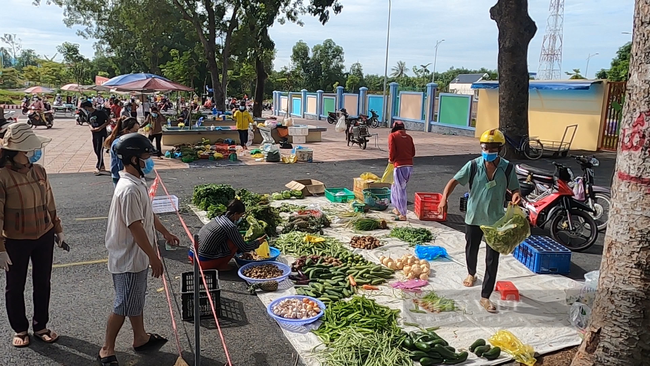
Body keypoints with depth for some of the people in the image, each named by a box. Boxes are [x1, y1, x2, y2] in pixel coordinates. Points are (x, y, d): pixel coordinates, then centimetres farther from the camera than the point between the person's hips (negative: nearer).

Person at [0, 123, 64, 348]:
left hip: (44, 237, 5)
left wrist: (58, 229, 13)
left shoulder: (39, 171, -2)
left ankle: (40, 326, 34)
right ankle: (20, 330, 33)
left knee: (43, 283, 16)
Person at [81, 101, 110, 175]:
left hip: (102, 134, -8)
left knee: (99, 151, -10)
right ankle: (102, 166, 22)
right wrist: (91, 127, -2)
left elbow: (108, 121, -13)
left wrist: (100, 127, -20)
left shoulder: (100, 112, -13)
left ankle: (98, 168, -8)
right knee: (96, 151, 11)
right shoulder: (89, 114, 9)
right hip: (94, 134, 8)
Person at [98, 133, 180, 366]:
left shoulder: (137, 183, 4)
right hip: (128, 259, -10)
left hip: (138, 256, 10)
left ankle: (140, 338, 38)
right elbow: (136, 228, -27)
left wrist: (165, 233, 24)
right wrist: (154, 258, -21)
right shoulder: (129, 189, -28)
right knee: (124, 305, 5)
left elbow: (148, 214, 17)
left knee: (137, 300, 22)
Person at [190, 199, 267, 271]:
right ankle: (221, 266, 3)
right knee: (234, 242, -4)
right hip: (205, 262, -8)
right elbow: (244, 247, -6)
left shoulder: (218, 218, 9)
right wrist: (257, 242, 11)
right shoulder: (231, 227, -15)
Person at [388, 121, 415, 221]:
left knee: (401, 190, 2)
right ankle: (398, 209, 32)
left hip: (400, 166, -6)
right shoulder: (409, 137, 14)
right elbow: (413, 152, 11)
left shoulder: (392, 136, -1)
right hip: (410, 165, 6)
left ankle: (403, 215, 7)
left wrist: (391, 159, 8)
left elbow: (392, 151, -10)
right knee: (395, 187, 24)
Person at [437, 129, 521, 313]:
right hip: (474, 217, 1)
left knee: (492, 259, 0)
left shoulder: (507, 168, -9)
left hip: (496, 219, -1)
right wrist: (444, 198, -29)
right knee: (471, 249, 21)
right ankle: (471, 273, 53)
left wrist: (516, 195, -23)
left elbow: (514, 188, 2)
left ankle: (485, 297, 11)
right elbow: (454, 181, -12)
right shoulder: (473, 165, -12)